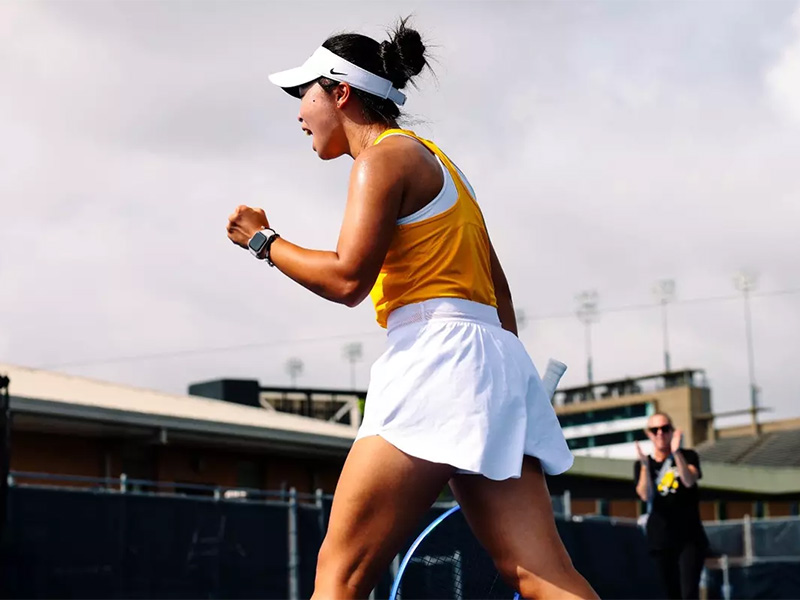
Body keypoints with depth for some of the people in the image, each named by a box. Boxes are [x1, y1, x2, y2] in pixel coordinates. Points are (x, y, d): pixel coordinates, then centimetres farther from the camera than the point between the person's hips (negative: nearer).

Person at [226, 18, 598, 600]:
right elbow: (497, 288, 26)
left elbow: (347, 278, -13)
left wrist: (263, 240, 2)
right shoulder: (432, 159, 27)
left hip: (438, 355, -9)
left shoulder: (384, 157, -1)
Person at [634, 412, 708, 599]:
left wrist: (677, 453, -32)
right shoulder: (642, 465, 7)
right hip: (660, 540, 2)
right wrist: (645, 465, -25)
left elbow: (689, 481, -18)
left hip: (689, 538, -2)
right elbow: (645, 495, -10)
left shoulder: (688, 457, 4)